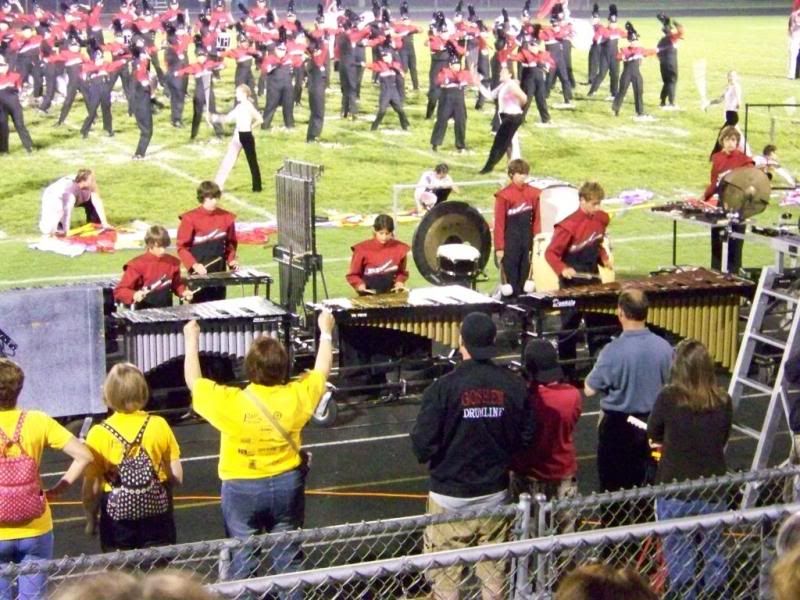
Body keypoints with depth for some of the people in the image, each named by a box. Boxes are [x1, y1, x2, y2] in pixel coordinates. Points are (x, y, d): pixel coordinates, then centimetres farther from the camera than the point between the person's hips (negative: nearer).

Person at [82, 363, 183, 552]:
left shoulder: (99, 434, -9)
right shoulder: (159, 425, -5)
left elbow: (91, 489, -7)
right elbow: (177, 476, 0)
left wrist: (91, 519, 8)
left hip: (117, 521, -1)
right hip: (156, 517, 1)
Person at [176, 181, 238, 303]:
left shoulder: (226, 217, 4)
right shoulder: (190, 219, -9)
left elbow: (231, 243, 15)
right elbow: (182, 247, -7)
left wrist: (231, 260, -2)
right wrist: (194, 265, -20)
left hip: (219, 273, 4)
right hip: (199, 273, -4)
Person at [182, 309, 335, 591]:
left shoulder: (230, 402, -21)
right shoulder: (296, 396, -14)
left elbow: (193, 382, -4)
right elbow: (321, 371, 5)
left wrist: (191, 341, 9)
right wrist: (325, 332, 19)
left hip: (241, 490, -2)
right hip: (286, 485, 2)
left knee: (242, 560, 10)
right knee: (288, 556, 15)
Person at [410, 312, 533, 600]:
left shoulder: (443, 388, -17)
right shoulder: (514, 386, -7)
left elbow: (422, 446, -16)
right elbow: (525, 438, 1)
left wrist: (434, 459, 6)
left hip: (450, 497, -3)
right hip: (496, 494, 3)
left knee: (445, 574, 8)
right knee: (494, 571, 15)